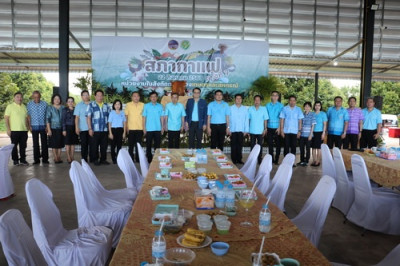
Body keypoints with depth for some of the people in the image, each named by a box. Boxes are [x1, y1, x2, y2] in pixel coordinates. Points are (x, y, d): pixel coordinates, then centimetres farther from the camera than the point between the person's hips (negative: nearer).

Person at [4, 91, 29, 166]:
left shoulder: (24, 107, 12)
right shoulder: (10, 106, -2)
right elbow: (6, 118, -5)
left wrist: (27, 128, 11)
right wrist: (8, 129, -12)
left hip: (24, 130, 4)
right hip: (14, 130, -4)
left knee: (23, 146, 7)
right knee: (14, 146, 4)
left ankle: (23, 160, 16)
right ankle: (15, 160, 14)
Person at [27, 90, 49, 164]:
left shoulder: (44, 104, 0)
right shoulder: (29, 104, 2)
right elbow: (28, 115, 5)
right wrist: (29, 126, 0)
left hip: (43, 126, -1)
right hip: (34, 126, 1)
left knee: (44, 143, 2)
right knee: (35, 144, 6)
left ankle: (45, 159, 10)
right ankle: (36, 159, 13)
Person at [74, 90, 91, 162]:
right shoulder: (79, 105, 6)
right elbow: (77, 117, 2)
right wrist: (77, 127, -7)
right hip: (83, 128, -1)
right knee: (84, 144, 2)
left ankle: (92, 159, 11)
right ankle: (84, 159, 10)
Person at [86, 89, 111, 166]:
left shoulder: (106, 105, 13)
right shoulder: (91, 105, 2)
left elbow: (109, 117, 15)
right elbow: (88, 117, -3)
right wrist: (90, 129, -10)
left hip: (105, 130, 3)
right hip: (95, 130, -3)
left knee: (104, 146, 8)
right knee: (94, 146, 3)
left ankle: (103, 159, 19)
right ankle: (95, 160, 14)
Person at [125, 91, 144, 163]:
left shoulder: (143, 105, 5)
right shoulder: (128, 105, 3)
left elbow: (144, 116, 8)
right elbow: (126, 116, 4)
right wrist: (126, 127, -2)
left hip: (140, 128, 1)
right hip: (131, 128, -1)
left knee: (138, 144, 6)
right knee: (131, 145, 6)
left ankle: (138, 159, 15)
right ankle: (131, 159, 15)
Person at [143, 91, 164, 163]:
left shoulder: (160, 106, 6)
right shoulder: (146, 106, 2)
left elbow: (161, 117, 7)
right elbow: (144, 117, 2)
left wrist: (162, 127, 3)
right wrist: (144, 127, -3)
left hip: (158, 129, 1)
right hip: (149, 129, -1)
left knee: (157, 144, 6)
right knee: (148, 144, 5)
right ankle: (149, 159, 15)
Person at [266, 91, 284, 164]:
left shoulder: (280, 105, 1)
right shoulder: (268, 105, 9)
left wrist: (279, 127, -10)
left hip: (277, 128, -2)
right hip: (269, 128, 2)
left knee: (278, 144, 2)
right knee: (270, 144, 6)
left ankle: (276, 159, 11)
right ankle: (271, 159, 15)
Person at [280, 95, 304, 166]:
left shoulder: (298, 109, 6)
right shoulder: (284, 109, 3)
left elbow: (300, 120, 6)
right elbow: (282, 120, 3)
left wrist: (299, 130, 0)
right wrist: (281, 130, -3)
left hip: (295, 131, 1)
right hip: (286, 131, -1)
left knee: (293, 147, 4)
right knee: (286, 146, 3)